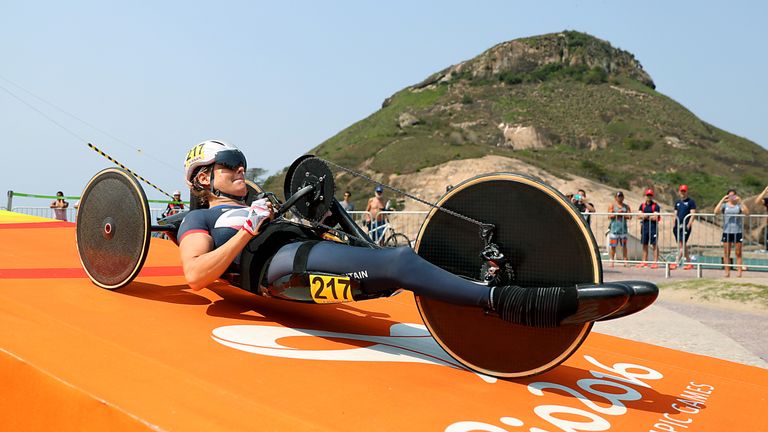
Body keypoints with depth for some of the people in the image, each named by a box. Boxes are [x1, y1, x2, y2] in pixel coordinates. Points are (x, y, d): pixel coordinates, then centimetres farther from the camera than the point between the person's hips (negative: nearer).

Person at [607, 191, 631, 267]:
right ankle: (612, 261, 5)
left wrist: (622, 214, -10)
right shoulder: (612, 205, 6)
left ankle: (625, 260, 6)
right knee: (613, 245, -2)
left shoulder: (626, 206, 12)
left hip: (623, 227, 2)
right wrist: (617, 213, -16)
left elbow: (629, 216, 3)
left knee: (624, 245, 2)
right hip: (614, 227, -2)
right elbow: (610, 216, -4)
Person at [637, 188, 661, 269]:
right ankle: (644, 262, 16)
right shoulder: (642, 205, 13)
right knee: (644, 244, 9)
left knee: (654, 244, -4)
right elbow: (639, 216, 4)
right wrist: (650, 216, -7)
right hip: (644, 227, 5)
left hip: (653, 227, -5)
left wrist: (646, 216, -2)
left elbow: (655, 218, -11)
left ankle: (655, 262, -2)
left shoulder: (656, 206, -2)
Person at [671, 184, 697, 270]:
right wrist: (674, 225, 10)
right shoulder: (677, 202, 19)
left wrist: (689, 224, -16)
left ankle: (676, 262, -20)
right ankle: (689, 263, 16)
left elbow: (693, 214, -6)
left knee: (682, 244, -13)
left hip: (686, 225, -7)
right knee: (681, 245, 7)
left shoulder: (691, 201, 1)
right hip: (678, 225, 7)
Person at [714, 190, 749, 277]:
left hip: (738, 231, -1)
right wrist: (722, 200, -17)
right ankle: (727, 272, 8)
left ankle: (739, 272, 5)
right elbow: (716, 211, -13)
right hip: (727, 231, 1)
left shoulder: (739, 205, 4)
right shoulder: (724, 205, 5)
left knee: (738, 253, 3)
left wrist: (740, 202, -18)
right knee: (726, 253, 3)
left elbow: (747, 212, -14)